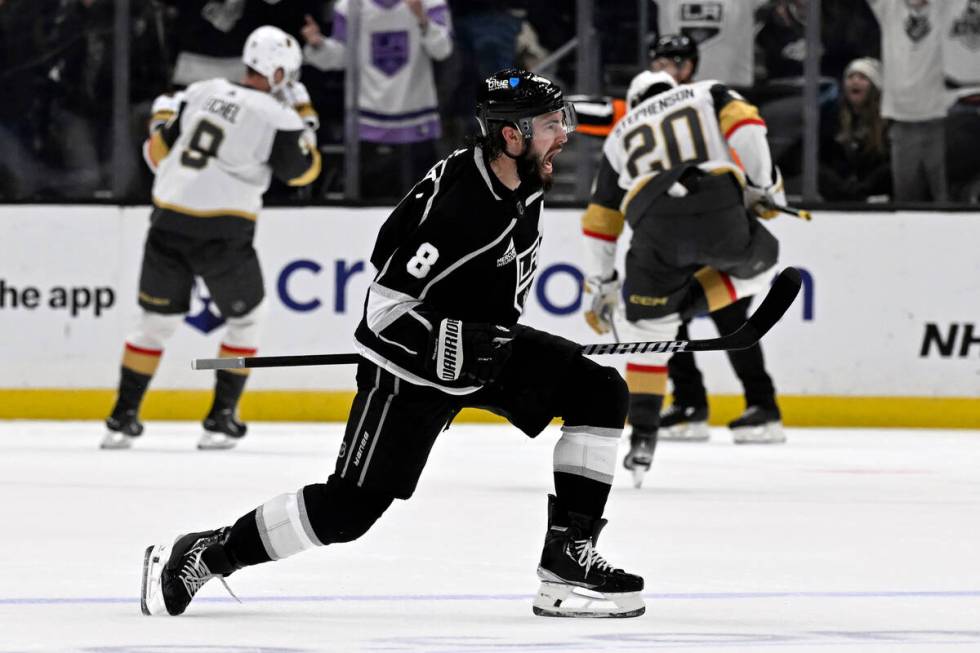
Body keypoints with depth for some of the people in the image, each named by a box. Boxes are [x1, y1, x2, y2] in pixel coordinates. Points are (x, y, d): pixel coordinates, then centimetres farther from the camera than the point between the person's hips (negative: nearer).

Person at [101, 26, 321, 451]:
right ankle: (222, 420, 11)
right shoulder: (277, 117, -6)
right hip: (224, 233, -4)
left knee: (157, 320, 15)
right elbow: (303, 172, 7)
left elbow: (159, 150, 13)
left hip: (169, 224, 4)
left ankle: (124, 418, 11)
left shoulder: (201, 93, 7)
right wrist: (304, 121, 16)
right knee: (245, 319, 17)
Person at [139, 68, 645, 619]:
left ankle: (569, 553, -5)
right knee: (349, 509, -10)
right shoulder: (453, 208, -31)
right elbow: (385, 312, -27)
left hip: (484, 341, 8)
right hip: (409, 367, -8)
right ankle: (202, 556, 6)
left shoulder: (527, 183, -4)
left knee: (601, 390, -7)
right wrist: (447, 347, -37)